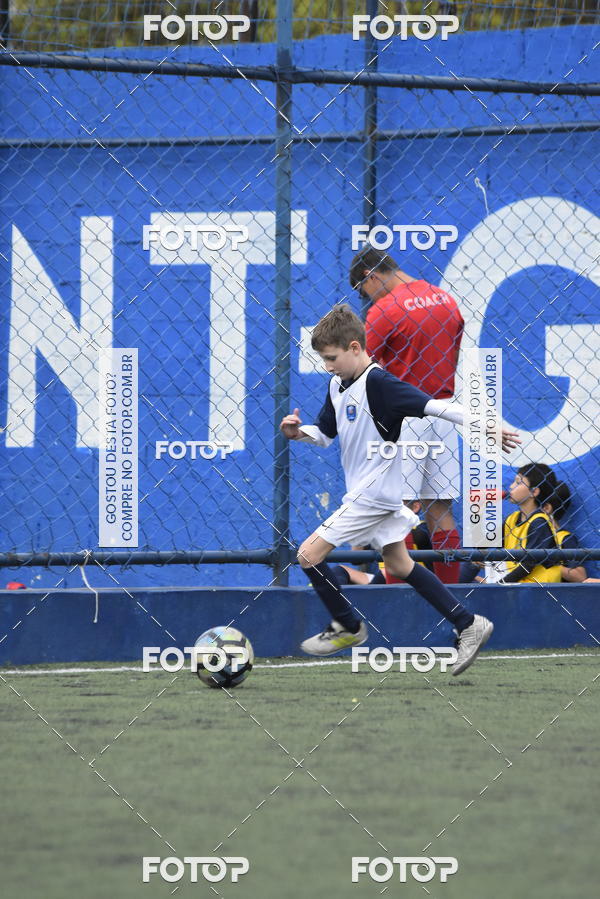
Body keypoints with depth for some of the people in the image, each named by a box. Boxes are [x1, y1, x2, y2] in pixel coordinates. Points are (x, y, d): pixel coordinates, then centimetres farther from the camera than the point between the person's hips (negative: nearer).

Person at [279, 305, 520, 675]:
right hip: (369, 494, 10)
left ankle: (348, 627, 11)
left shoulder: (378, 383, -21)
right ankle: (469, 624, 17)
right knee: (399, 566, 15)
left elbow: (433, 406, -25)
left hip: (373, 496, -10)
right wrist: (298, 431, -5)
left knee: (310, 554, -7)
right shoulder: (338, 386, 7)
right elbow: (324, 433, 17)